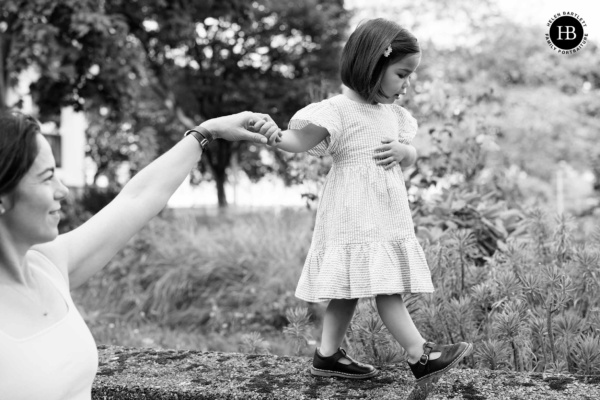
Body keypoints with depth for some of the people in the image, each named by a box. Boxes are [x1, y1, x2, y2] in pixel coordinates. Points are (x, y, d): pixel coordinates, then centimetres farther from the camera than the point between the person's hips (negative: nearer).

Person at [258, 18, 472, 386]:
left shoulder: (394, 114, 14)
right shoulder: (339, 111, -12)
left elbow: (410, 159, 20)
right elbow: (300, 141, -17)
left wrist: (403, 150, -3)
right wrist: (272, 135, -36)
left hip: (388, 219, 9)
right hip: (356, 221, -9)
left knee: (350, 290, 13)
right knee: (386, 287, -9)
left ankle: (328, 355, 22)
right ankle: (421, 356, -5)